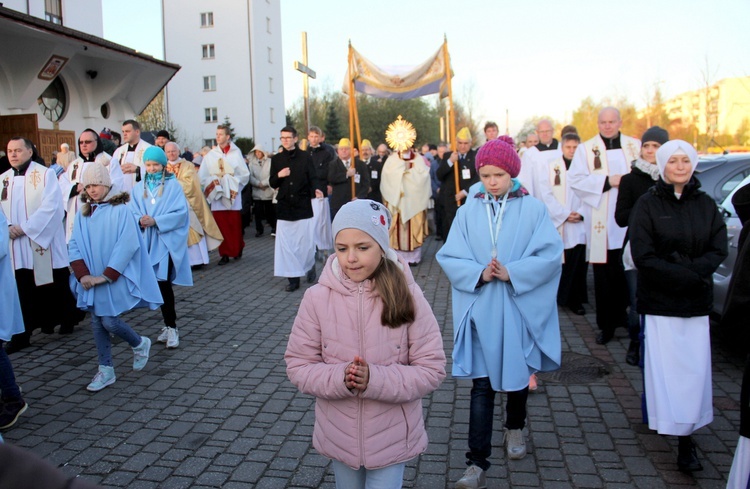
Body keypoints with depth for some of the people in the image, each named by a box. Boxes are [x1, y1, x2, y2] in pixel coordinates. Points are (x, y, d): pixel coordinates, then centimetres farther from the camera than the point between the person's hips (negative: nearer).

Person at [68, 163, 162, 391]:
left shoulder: (120, 210, -10)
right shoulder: (83, 213, 6)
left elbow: (127, 245, -16)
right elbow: (74, 246, 4)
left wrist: (106, 275, -19)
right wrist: (83, 274, -11)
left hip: (115, 279, -5)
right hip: (91, 280, 5)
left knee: (110, 321, -7)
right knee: (97, 324, 8)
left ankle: (139, 344, 22)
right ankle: (105, 370, 20)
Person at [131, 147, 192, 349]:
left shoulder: (173, 185, -2)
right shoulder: (139, 188, 10)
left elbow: (181, 213, -10)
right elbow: (132, 213, 7)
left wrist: (156, 221, -18)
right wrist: (140, 221, -15)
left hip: (168, 240, -4)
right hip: (148, 241, 4)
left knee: (163, 282, -12)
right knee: (161, 284, 7)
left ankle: (171, 327, -2)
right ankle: (170, 325, 19)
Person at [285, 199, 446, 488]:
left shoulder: (407, 296, -16)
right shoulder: (317, 298, -13)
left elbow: (432, 369, -13)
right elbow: (298, 366, -7)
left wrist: (375, 379, -26)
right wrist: (339, 378, -25)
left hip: (391, 438, -2)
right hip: (339, 437, 2)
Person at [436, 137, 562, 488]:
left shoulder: (533, 209, -4)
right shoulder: (468, 211, 0)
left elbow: (551, 254, -11)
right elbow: (448, 256, -3)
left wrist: (511, 272, -21)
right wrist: (479, 273, -20)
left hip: (520, 309, 0)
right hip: (481, 310, 0)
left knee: (518, 373, 19)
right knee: (482, 385, 0)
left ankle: (515, 427, 47)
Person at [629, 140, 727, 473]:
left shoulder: (706, 205, 7)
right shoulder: (647, 204, -3)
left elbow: (719, 250, 0)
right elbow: (643, 256, -10)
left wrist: (691, 269, -19)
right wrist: (689, 275, -16)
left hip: (697, 303, 3)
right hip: (658, 302, -3)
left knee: (694, 368, 1)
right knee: (661, 367, -2)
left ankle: (686, 437, 6)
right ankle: (660, 420, 14)